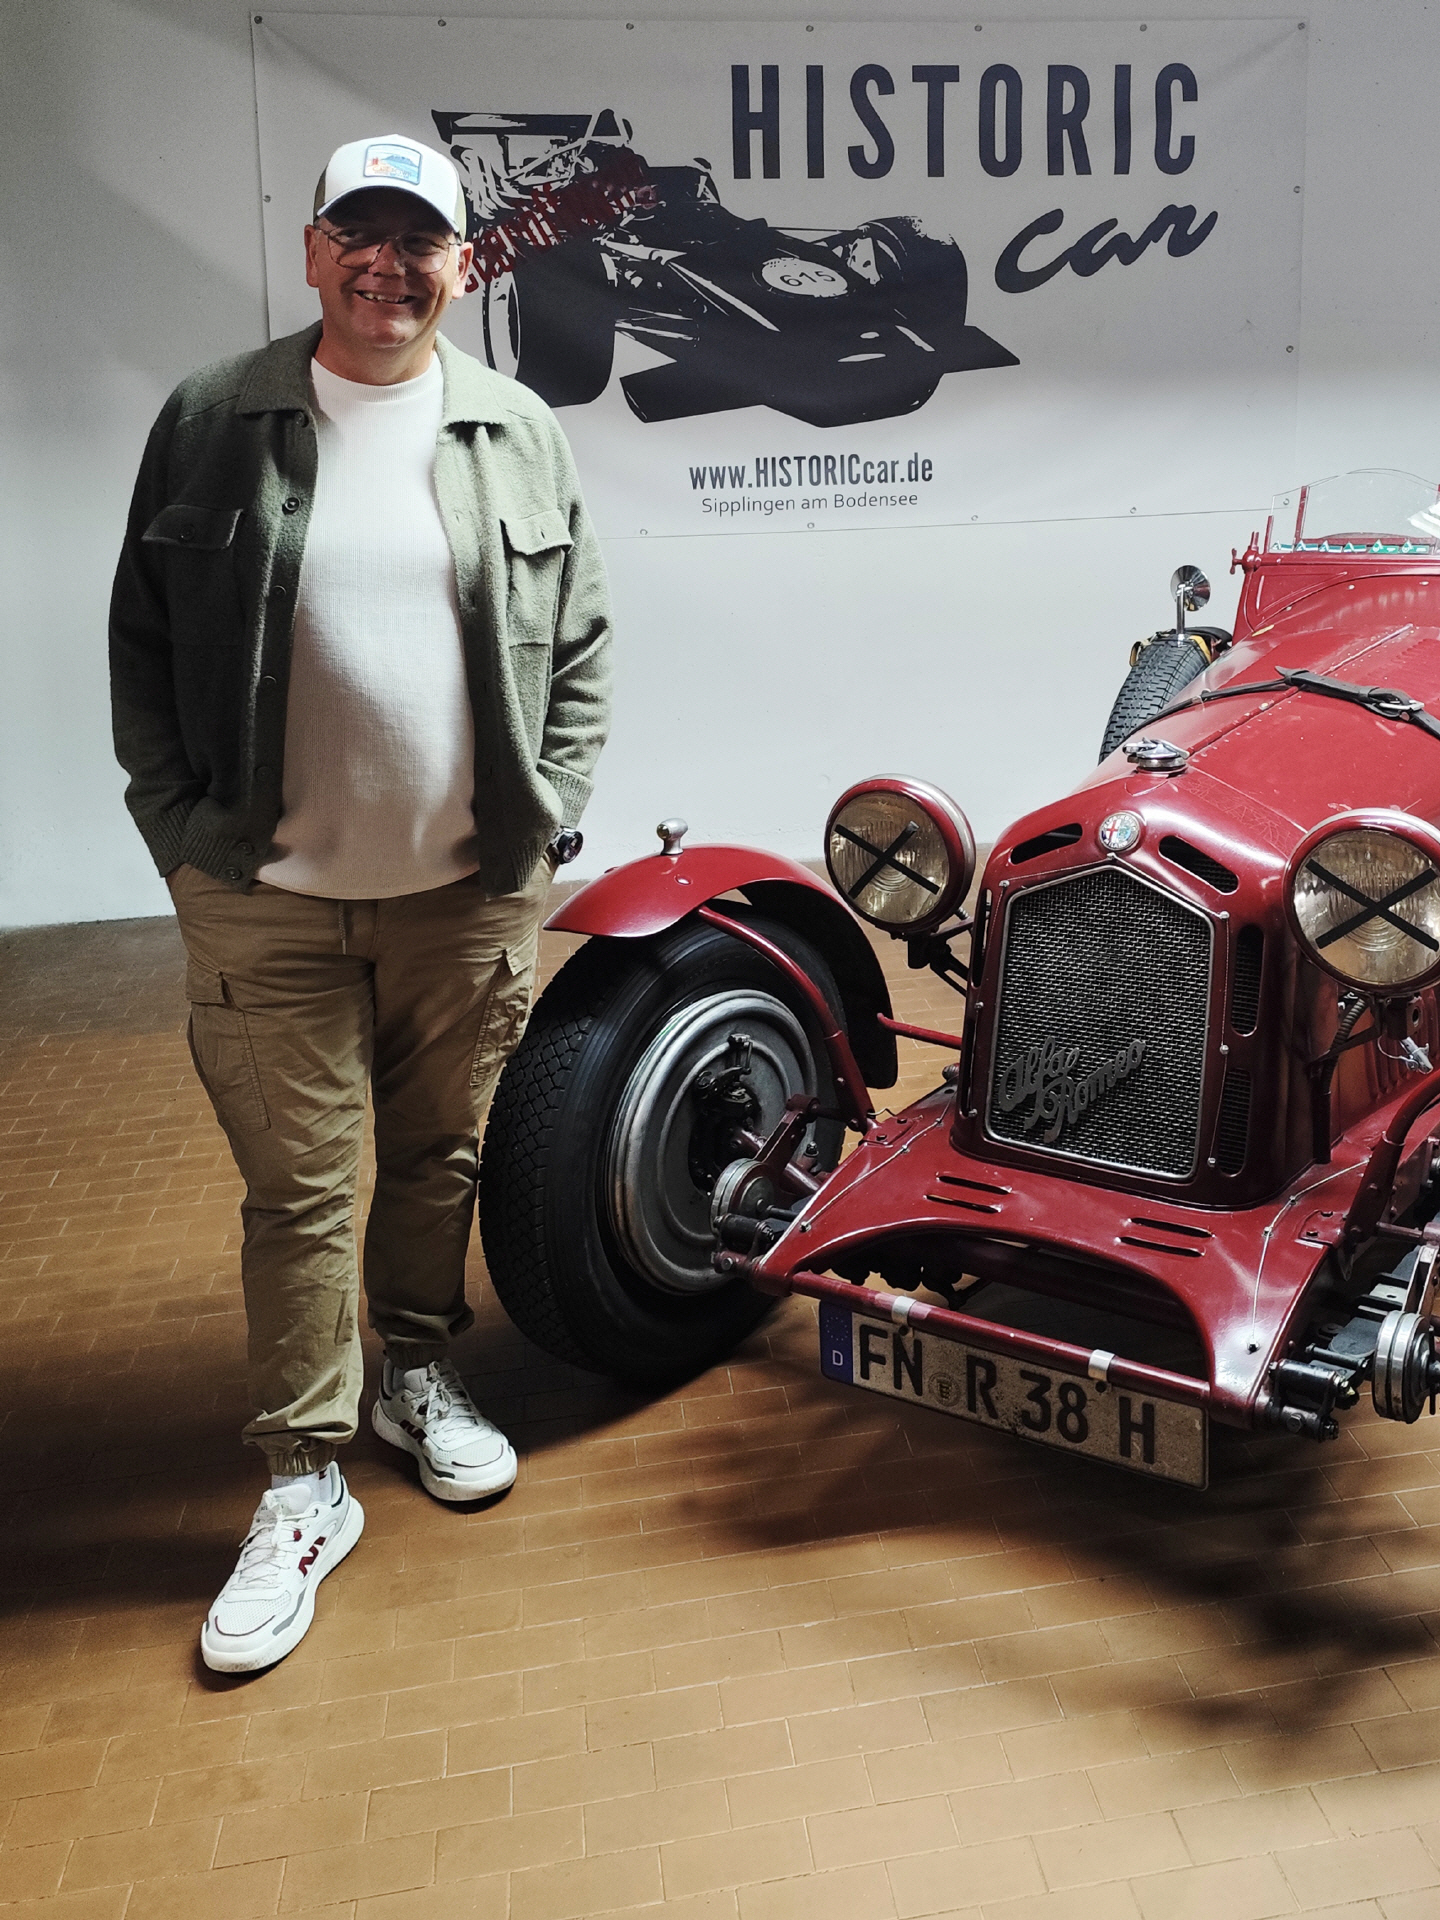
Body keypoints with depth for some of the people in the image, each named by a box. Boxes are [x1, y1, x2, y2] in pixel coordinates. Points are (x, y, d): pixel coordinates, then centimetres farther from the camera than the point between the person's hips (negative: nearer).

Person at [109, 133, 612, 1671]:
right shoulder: (210, 423, 2)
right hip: (267, 902, -1)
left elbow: (580, 641, 11)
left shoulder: (520, 434, 7)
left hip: (473, 892, 2)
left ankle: (417, 1375, 39)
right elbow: (140, 644, 5)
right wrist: (183, 824, -2)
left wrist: (549, 809, 3)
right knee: (298, 1191, 4)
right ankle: (303, 1484, 18)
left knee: (439, 1154, 15)